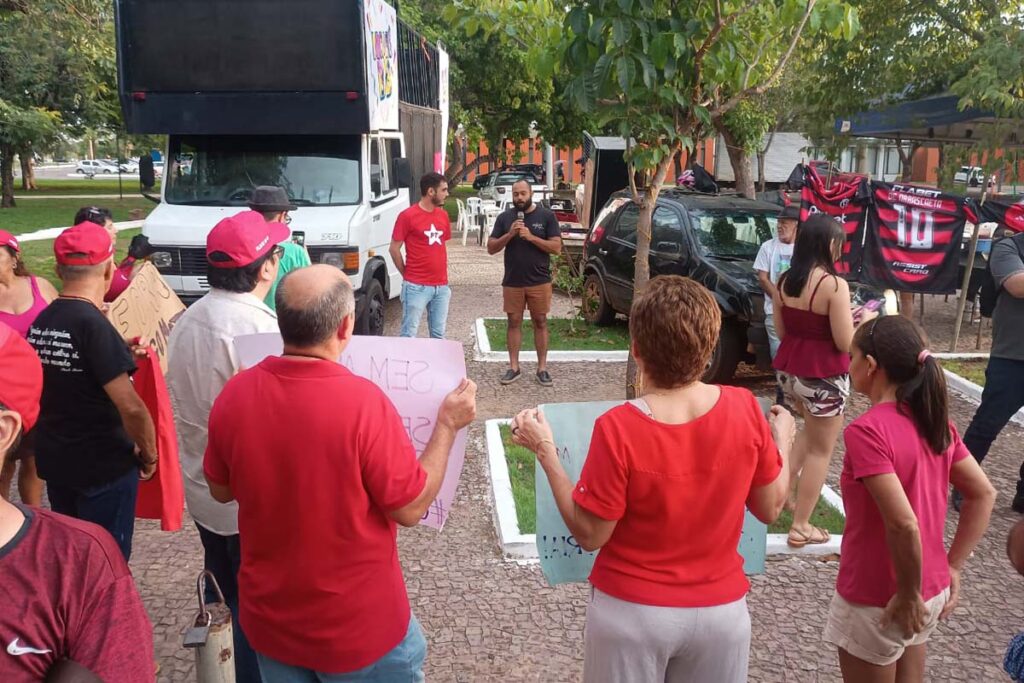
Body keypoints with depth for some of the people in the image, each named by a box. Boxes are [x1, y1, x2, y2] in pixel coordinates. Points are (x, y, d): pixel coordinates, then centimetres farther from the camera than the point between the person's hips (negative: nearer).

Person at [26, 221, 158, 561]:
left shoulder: (40, 322, 1)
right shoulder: (93, 324, -22)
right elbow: (131, 408, -25)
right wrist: (149, 455, -10)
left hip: (53, 462, 7)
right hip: (104, 467, -7)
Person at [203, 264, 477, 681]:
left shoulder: (235, 393, -13)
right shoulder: (362, 401, -27)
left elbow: (221, 490, 3)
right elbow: (411, 508, -18)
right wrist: (448, 424, -8)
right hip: (358, 628, -4)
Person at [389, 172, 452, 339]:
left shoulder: (443, 215, 9)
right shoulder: (407, 216, -9)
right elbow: (394, 249, -4)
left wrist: (443, 275, 12)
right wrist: (407, 274, 1)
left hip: (441, 286, 6)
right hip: (416, 287, -6)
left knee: (439, 335, 12)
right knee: (409, 335, -1)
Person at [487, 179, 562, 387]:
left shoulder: (546, 216, -1)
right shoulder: (504, 217, 4)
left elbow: (556, 247, -7)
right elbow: (491, 248, 2)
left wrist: (531, 237, -17)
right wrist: (509, 234, -14)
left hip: (539, 282, -2)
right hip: (512, 282, 2)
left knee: (540, 323, 5)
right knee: (514, 323, 7)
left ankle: (542, 368, 12)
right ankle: (514, 367, 15)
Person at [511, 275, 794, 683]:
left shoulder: (618, 429, -25)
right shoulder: (745, 410, -16)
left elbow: (590, 535, -15)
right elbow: (770, 509, -3)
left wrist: (545, 452, -10)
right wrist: (782, 442, 13)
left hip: (632, 613, -2)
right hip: (721, 610, 3)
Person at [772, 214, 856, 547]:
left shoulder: (784, 280, 1)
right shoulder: (835, 285, -18)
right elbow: (845, 343, -17)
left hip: (789, 369, 7)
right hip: (824, 376, -6)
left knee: (810, 429, 32)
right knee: (820, 450, 9)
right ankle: (800, 527, 17)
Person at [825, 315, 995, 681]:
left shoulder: (866, 430, -25)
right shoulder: (936, 420, -2)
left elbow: (903, 524, -30)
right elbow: (983, 494, 6)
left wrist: (908, 596, -16)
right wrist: (952, 568, 7)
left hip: (878, 602, -7)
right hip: (934, 590, 7)